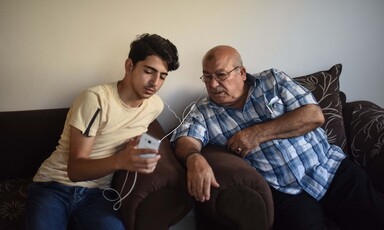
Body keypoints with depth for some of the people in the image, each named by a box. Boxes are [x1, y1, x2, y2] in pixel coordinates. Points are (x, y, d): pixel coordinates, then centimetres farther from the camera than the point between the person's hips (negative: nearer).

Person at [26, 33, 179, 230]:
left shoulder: (156, 106, 0)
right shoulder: (95, 99, -16)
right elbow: (75, 169, -19)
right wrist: (119, 161, -38)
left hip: (96, 193, 4)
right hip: (54, 185, -3)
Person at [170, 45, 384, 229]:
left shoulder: (273, 80, 6)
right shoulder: (203, 112, 6)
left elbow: (314, 115, -3)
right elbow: (185, 140, -11)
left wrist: (259, 133, -11)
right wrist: (194, 158, -35)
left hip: (332, 168, 1)